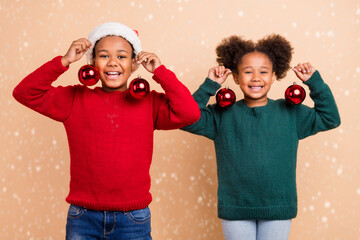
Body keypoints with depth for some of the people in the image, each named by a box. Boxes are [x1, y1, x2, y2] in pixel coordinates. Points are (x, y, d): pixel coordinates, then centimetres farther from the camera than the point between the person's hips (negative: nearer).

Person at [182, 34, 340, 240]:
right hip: (236, 210, -1)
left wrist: (314, 82, -2)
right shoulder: (223, 115, 0)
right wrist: (209, 86, -12)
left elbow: (330, 119, 6)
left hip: (278, 209, 1)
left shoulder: (290, 112, 4)